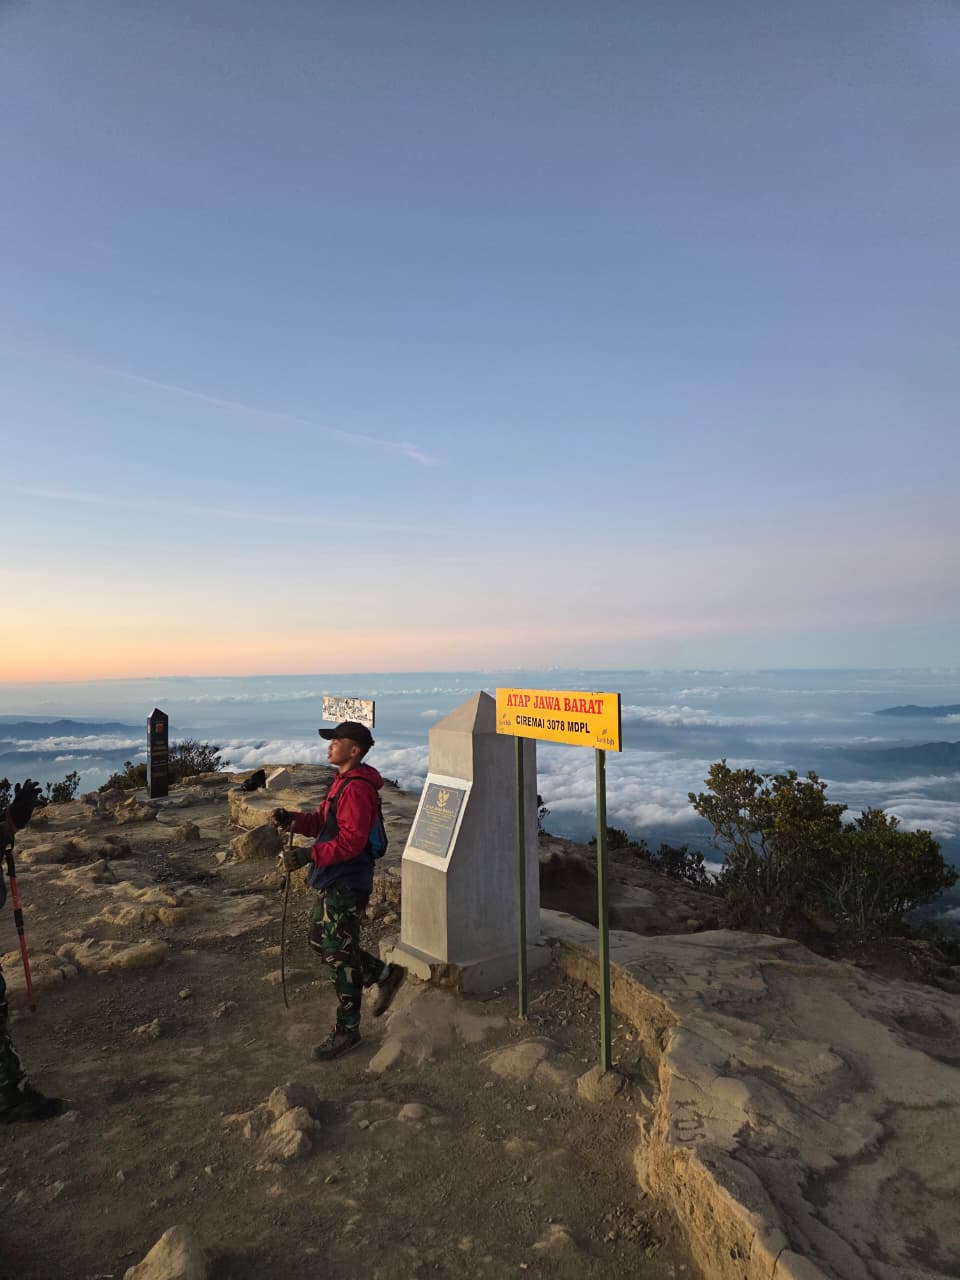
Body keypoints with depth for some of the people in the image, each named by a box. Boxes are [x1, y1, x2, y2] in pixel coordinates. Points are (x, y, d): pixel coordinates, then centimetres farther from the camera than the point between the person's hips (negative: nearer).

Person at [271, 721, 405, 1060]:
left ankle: (347, 1029, 19)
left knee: (340, 955, 2)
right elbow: (322, 821, 15)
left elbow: (351, 841, -28)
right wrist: (292, 820, -1)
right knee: (322, 942, 20)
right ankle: (385, 975, 32)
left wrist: (309, 855, -31)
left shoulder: (357, 788, -21)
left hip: (346, 885, -10)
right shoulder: (343, 782, 12)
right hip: (331, 882, 10)